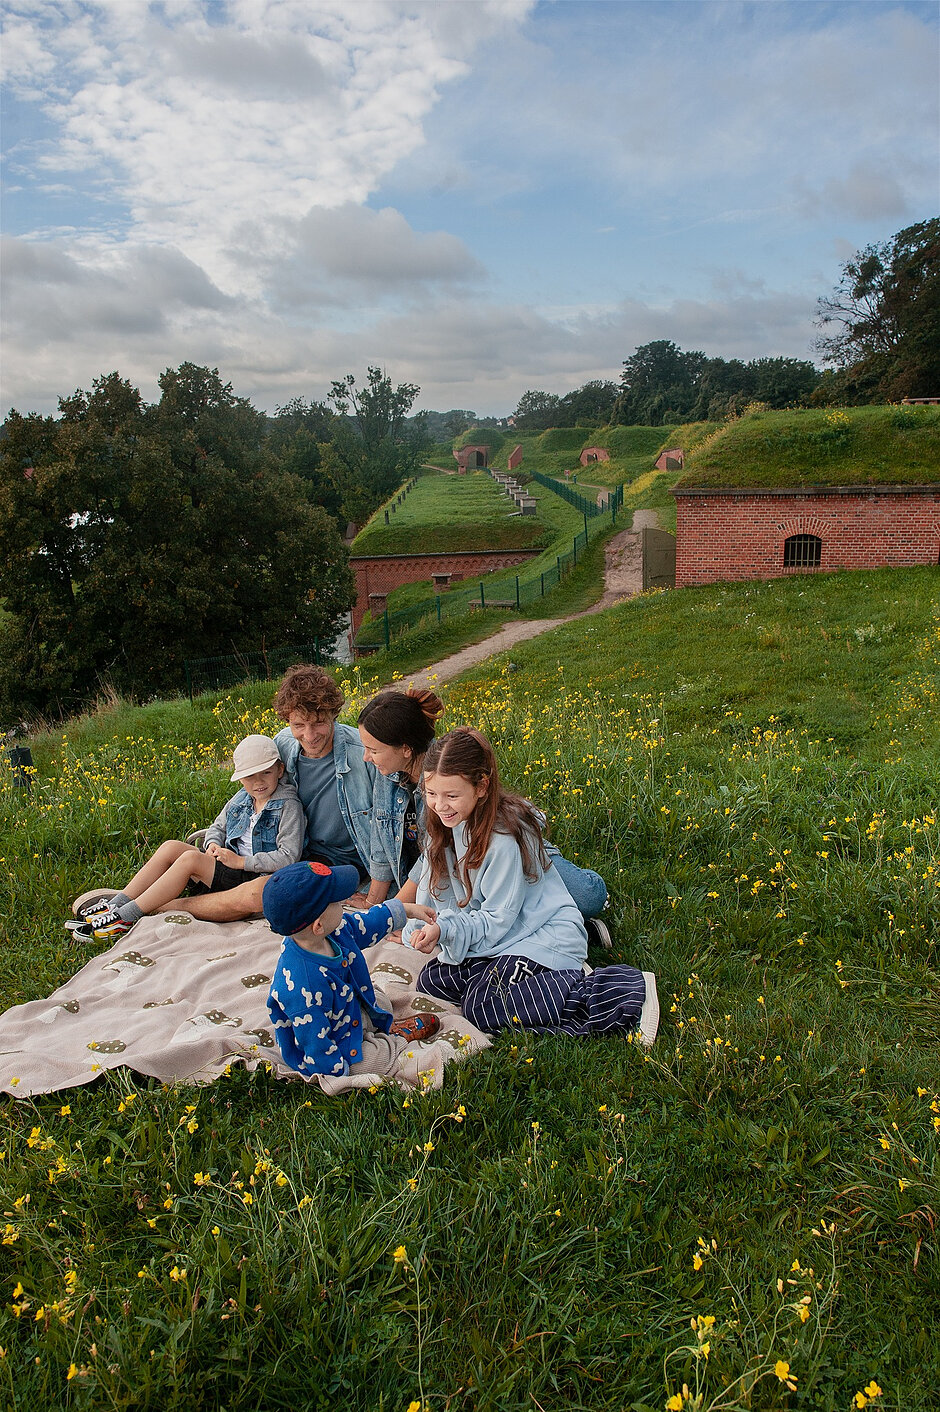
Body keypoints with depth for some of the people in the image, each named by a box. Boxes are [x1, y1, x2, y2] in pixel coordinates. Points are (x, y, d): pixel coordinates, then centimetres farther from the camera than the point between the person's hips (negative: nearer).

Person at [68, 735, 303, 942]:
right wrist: (213, 844, -2)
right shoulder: (241, 799, 9)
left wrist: (241, 861, -19)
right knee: (171, 847, -9)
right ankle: (115, 904, -7)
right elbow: (217, 827, 23)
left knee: (190, 859, -24)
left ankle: (124, 918, -21)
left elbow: (289, 857, -18)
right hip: (230, 865, 8)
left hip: (254, 877, -8)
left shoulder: (288, 806, -13)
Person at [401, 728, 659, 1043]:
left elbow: (496, 920, -19)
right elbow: (433, 898, 2)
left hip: (547, 935, -9)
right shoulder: (447, 825, -2)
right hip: (503, 938, 9)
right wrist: (419, 929, -16)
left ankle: (627, 992, -20)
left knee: (481, 1007, -23)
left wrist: (445, 928, -30)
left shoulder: (503, 837, -25)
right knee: (431, 980, -1)